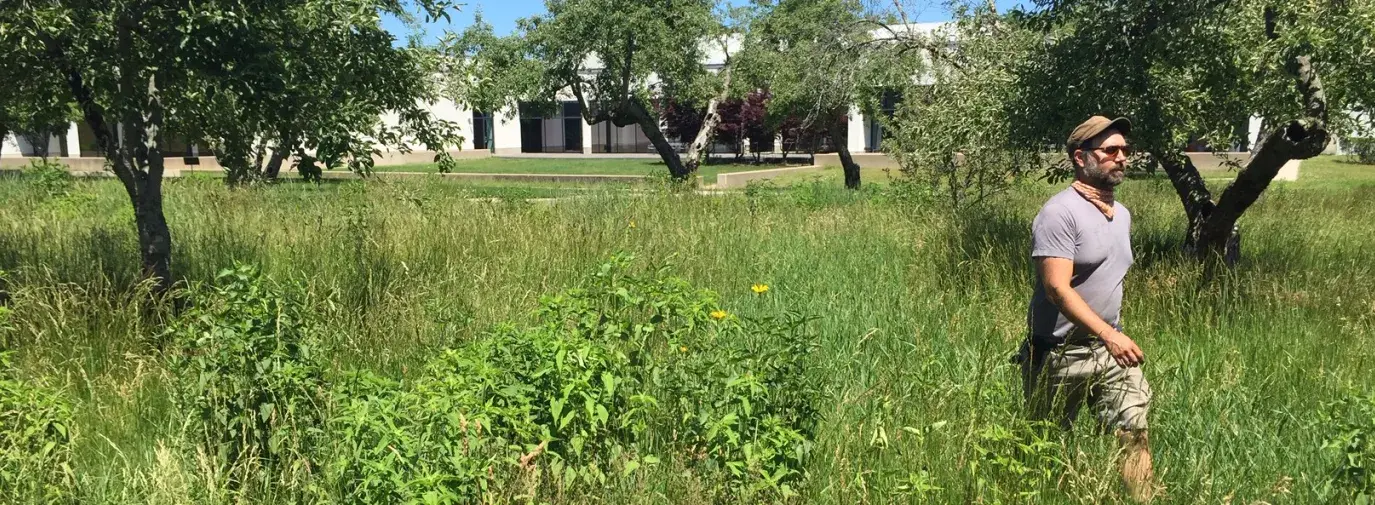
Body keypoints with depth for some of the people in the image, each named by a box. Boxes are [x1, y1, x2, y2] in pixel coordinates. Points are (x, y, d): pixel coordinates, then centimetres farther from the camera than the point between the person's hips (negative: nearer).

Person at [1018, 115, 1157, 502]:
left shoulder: (1122, 214, 10)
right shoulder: (1060, 213, -17)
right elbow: (1057, 289, -26)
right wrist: (1110, 335, -33)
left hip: (1111, 348, 7)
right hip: (1060, 354, -7)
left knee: (1134, 433, -2)